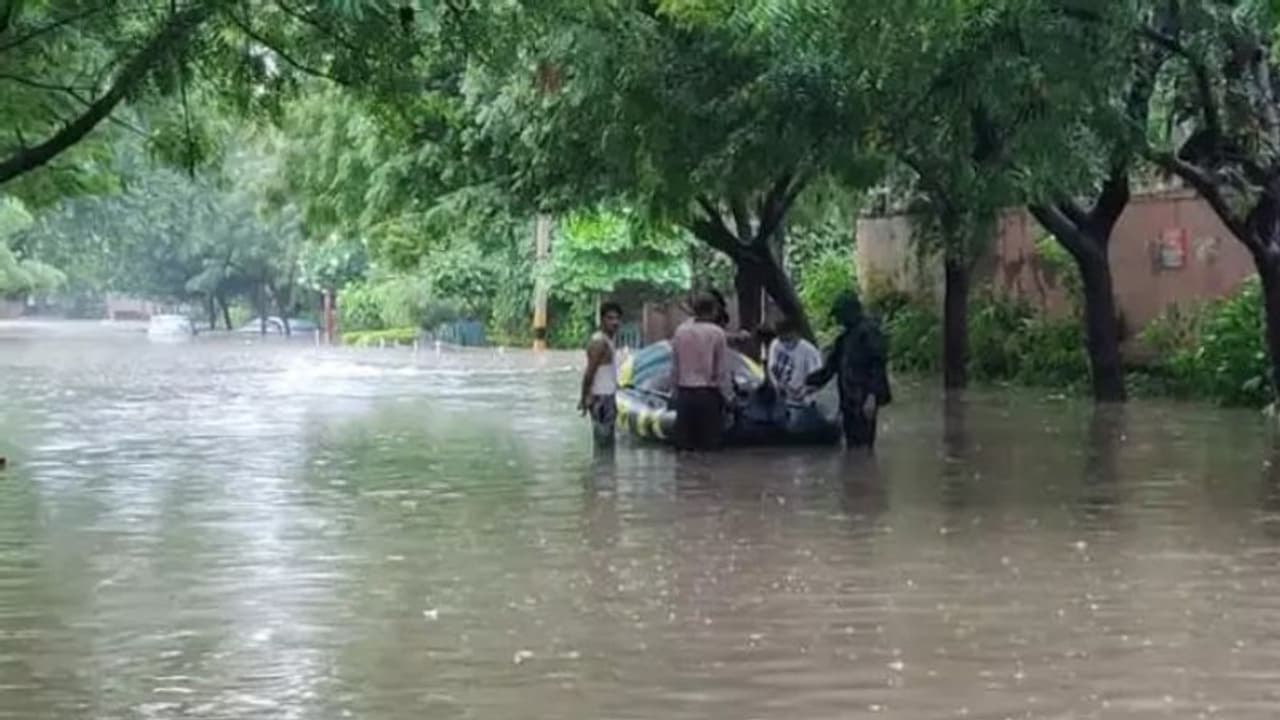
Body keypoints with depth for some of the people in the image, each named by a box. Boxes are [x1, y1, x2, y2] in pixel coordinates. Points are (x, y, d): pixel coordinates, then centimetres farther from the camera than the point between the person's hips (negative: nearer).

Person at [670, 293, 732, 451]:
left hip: (684, 394, 4)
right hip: (708, 395, -4)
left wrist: (676, 390, 15)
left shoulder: (681, 331, 4)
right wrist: (728, 396, 3)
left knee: (684, 446, 8)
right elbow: (722, 370, -6)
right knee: (710, 445, 0)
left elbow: (675, 367, 6)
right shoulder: (716, 333, -7)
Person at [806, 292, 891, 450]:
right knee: (852, 446, 10)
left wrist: (872, 396, -23)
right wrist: (813, 383, 15)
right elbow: (831, 364, 22)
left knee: (863, 447, -9)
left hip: (864, 399, -9)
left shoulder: (869, 331, -10)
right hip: (849, 399, 9)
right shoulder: (846, 335, 17)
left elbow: (878, 364, -17)